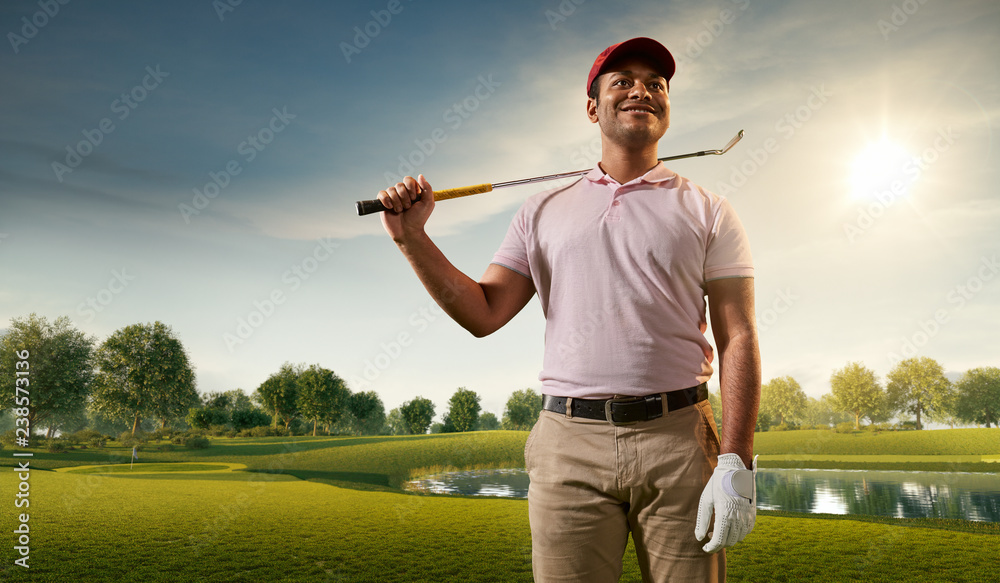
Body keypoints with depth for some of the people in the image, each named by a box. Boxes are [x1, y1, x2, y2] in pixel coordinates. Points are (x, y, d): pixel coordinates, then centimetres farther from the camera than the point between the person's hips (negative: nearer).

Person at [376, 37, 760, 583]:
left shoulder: (708, 211, 9)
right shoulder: (543, 212, 14)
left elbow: (738, 337, 1)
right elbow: (482, 313, 7)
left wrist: (736, 461, -9)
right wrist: (411, 237, -2)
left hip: (678, 437, 0)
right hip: (570, 442, 1)